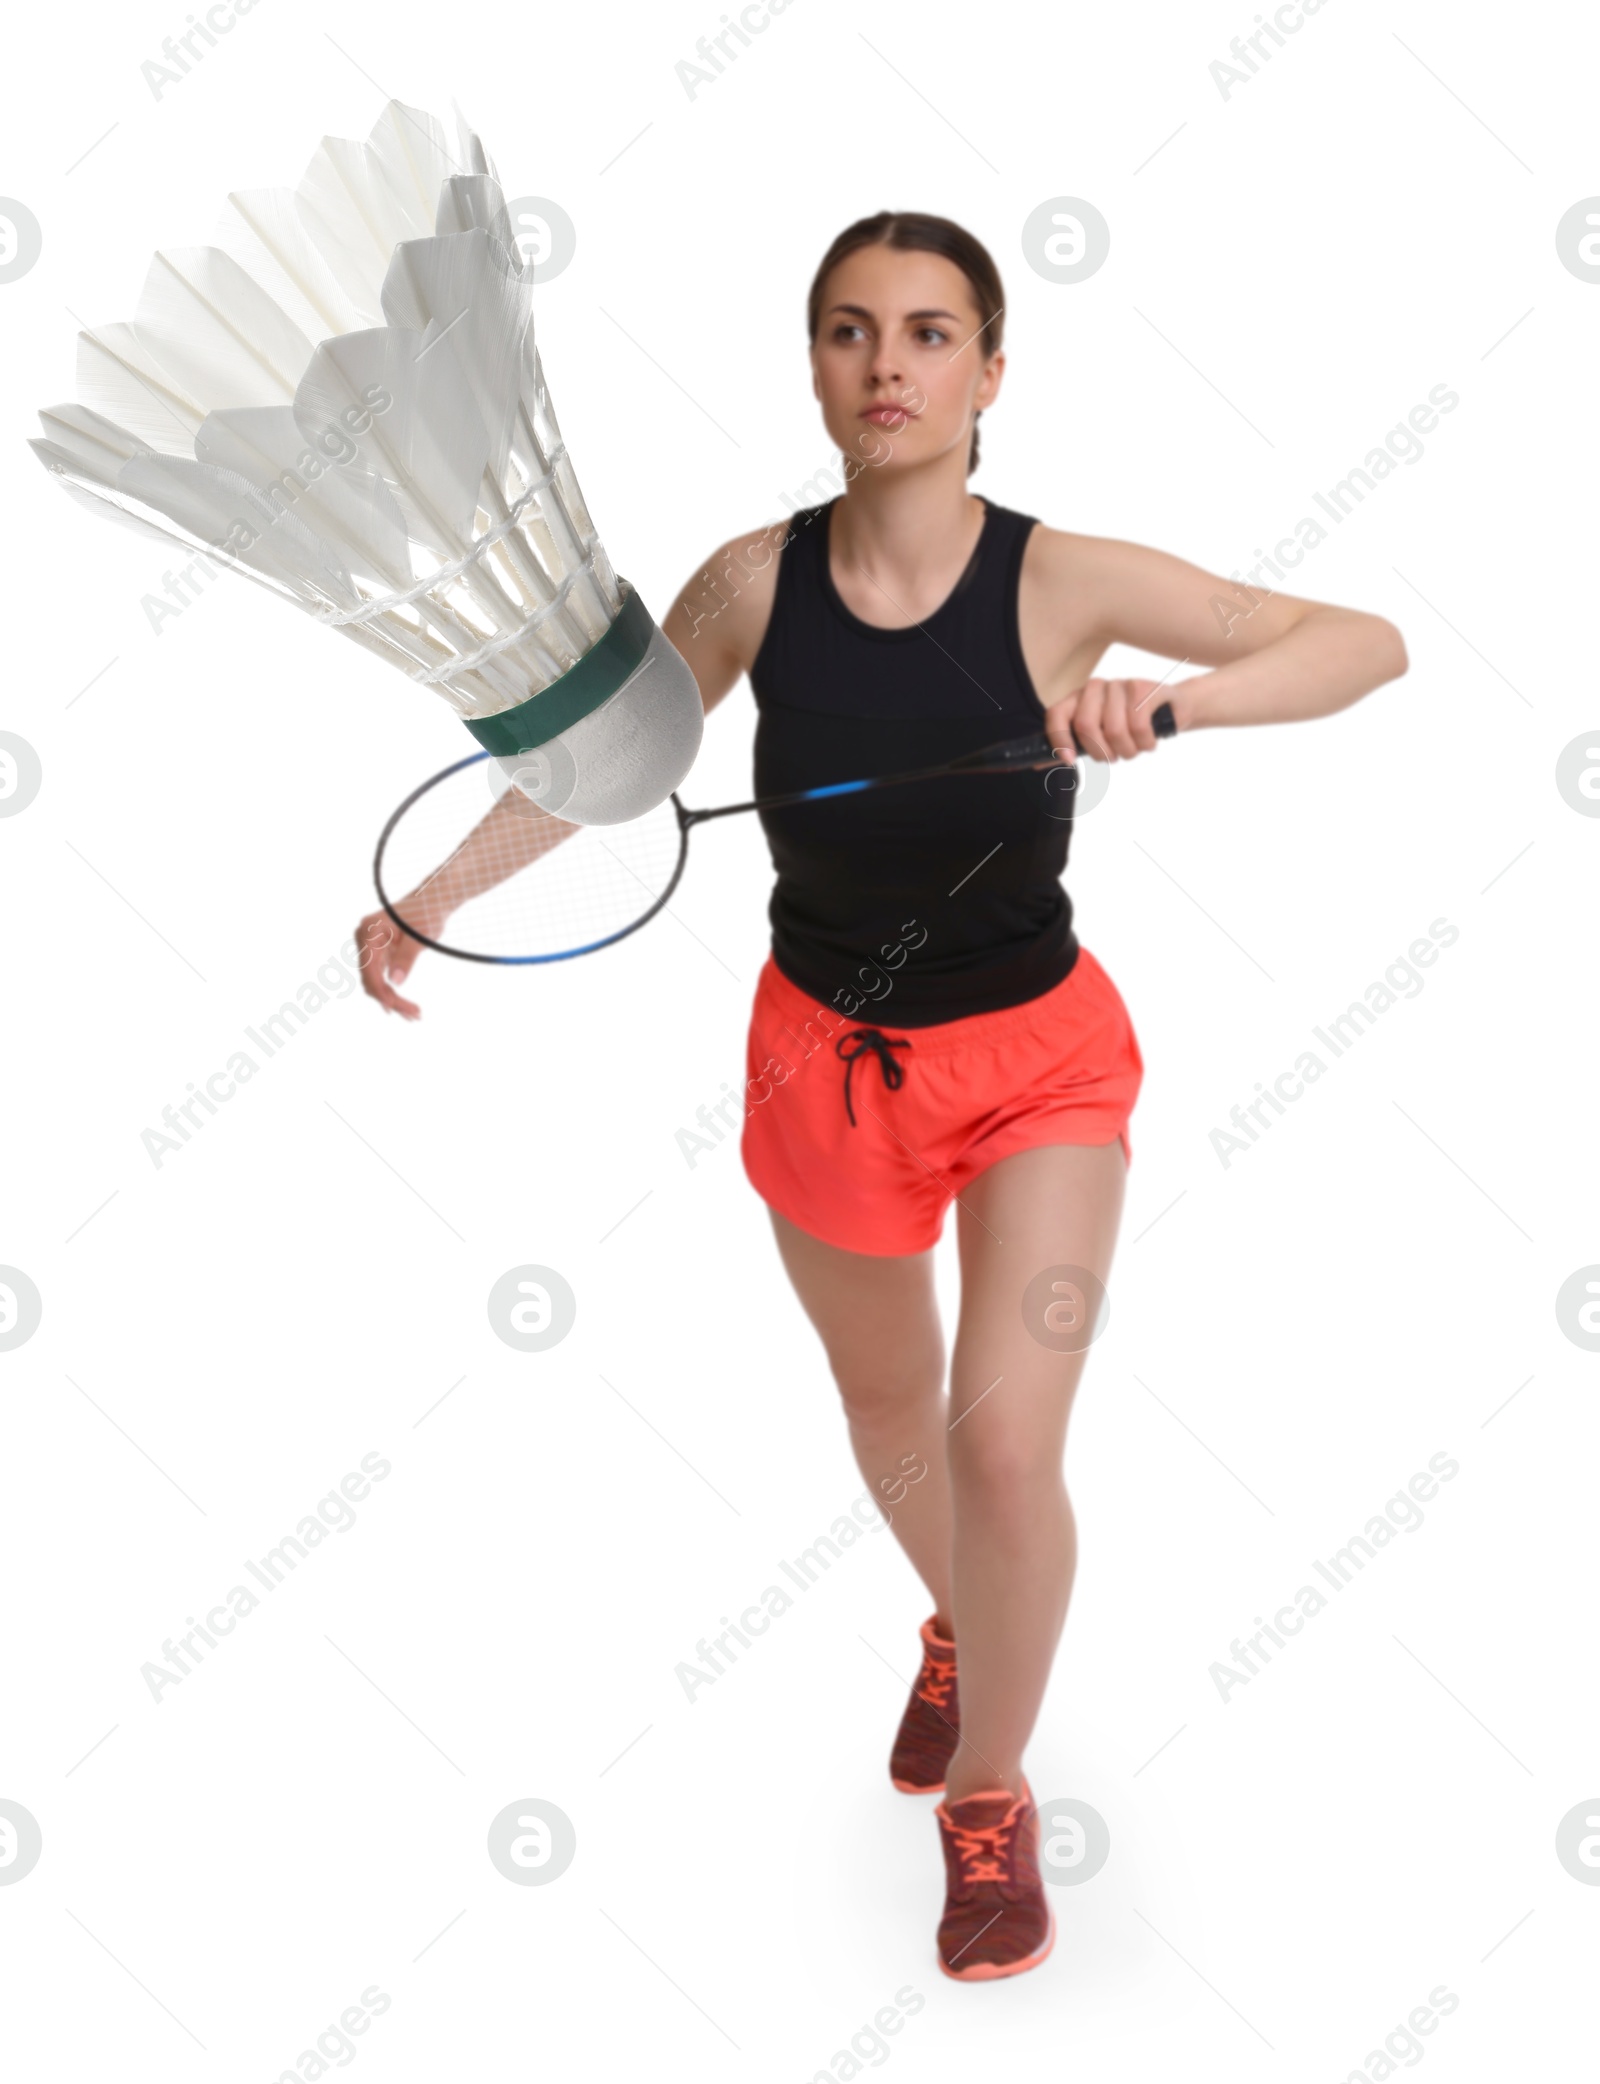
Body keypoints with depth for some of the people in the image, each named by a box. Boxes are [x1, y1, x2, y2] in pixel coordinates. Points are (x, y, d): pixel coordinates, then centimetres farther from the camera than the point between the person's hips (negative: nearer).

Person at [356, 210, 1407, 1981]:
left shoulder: (1065, 581, -19)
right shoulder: (753, 583, -12)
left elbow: (1367, 643, -17)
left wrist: (1166, 703, -35)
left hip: (1034, 1062, -2)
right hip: (824, 1055, 3)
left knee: (1003, 1440, -14)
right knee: (886, 1409, 21)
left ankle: (987, 1791, 17)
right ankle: (958, 1625, 57)